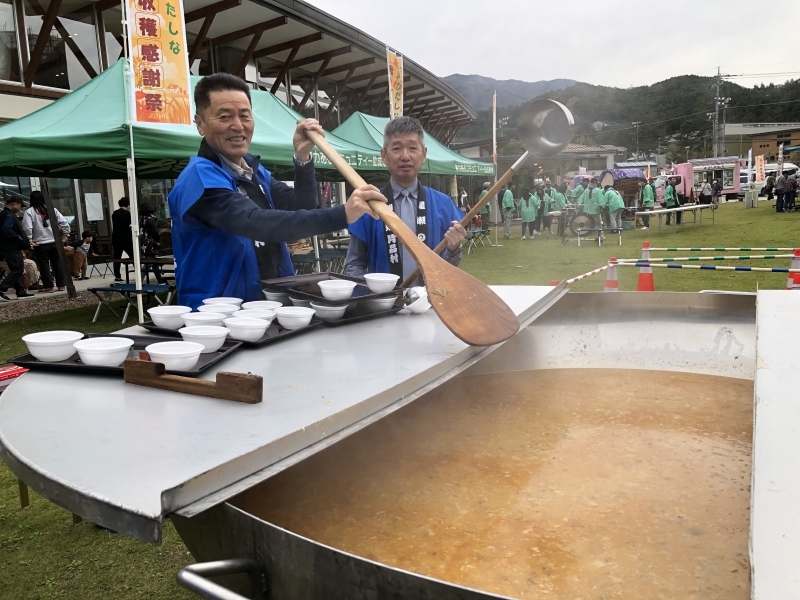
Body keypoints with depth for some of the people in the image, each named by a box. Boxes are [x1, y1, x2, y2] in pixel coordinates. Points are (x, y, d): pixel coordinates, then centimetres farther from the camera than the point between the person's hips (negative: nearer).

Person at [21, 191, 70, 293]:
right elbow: (64, 223, -1)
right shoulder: (52, 209, 4)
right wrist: (65, 235, 7)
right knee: (58, 264, 10)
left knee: (44, 265, 4)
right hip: (55, 242, 3)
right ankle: (62, 284, 13)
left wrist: (29, 240, -7)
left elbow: (27, 228, -17)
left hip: (40, 244, -3)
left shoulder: (29, 212, -6)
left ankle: (48, 286, 5)